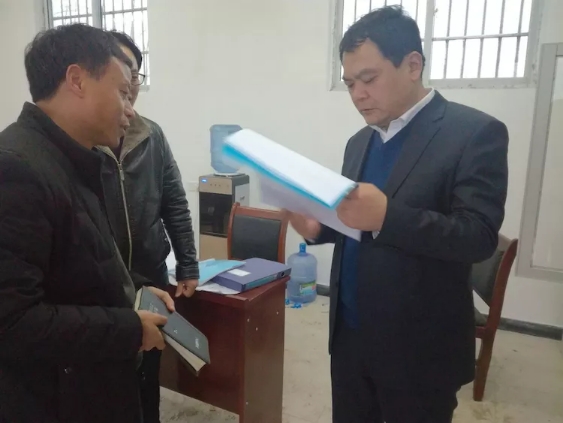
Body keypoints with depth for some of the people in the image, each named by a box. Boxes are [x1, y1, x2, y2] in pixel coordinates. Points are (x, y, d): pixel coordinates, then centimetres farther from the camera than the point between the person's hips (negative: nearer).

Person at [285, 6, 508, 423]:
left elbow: (480, 236, -19)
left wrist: (387, 216, -32)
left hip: (418, 346, -5)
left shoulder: (476, 133, -12)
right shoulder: (360, 142, 9)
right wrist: (319, 228, -7)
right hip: (350, 334, 6)